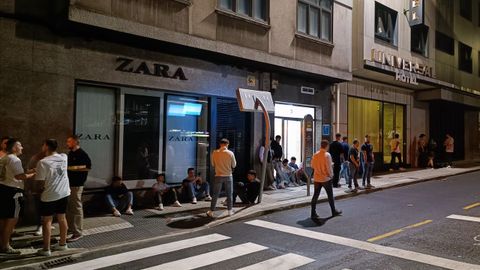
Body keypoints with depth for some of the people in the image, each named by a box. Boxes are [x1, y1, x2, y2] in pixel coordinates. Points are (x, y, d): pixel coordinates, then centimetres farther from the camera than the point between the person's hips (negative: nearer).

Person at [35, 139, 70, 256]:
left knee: (47, 221, 5)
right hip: (64, 193, 6)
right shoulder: (64, 157, 0)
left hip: (49, 195, -6)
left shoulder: (43, 162, -17)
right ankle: (63, 244, 28)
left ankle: (46, 249, 10)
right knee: (62, 218, 16)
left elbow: (40, 181, -12)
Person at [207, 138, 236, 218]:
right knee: (229, 194, 12)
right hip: (228, 176, 0)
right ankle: (230, 211, 20)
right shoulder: (230, 153, -8)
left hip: (218, 176, 1)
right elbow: (234, 165, 0)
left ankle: (211, 212, 8)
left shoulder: (215, 153, -6)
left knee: (215, 194, 6)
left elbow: (213, 164, 4)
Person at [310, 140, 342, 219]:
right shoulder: (327, 155, -14)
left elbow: (312, 166, 7)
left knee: (315, 195, 6)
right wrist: (331, 174, -1)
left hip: (316, 178, 5)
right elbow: (329, 167, -16)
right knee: (330, 195, 11)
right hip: (325, 178, -4)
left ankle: (313, 213, 5)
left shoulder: (315, 155, 1)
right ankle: (334, 211, 25)